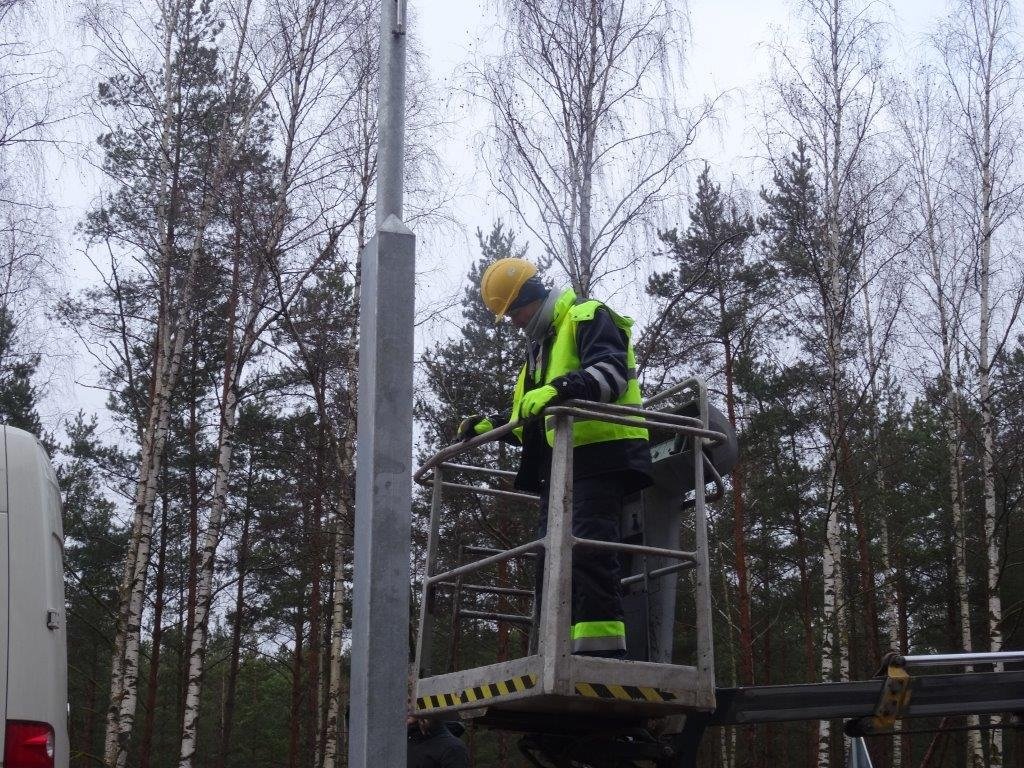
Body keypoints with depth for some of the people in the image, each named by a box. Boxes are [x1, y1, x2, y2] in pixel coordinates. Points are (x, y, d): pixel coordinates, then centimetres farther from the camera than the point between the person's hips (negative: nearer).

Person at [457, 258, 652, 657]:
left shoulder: (588, 318, -1)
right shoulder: (539, 346, 27)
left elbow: (613, 371, -21)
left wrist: (558, 389, -35)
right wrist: (489, 426, 20)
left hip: (601, 454, -10)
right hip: (561, 462, 10)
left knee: (588, 550, -20)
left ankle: (604, 651, -23)